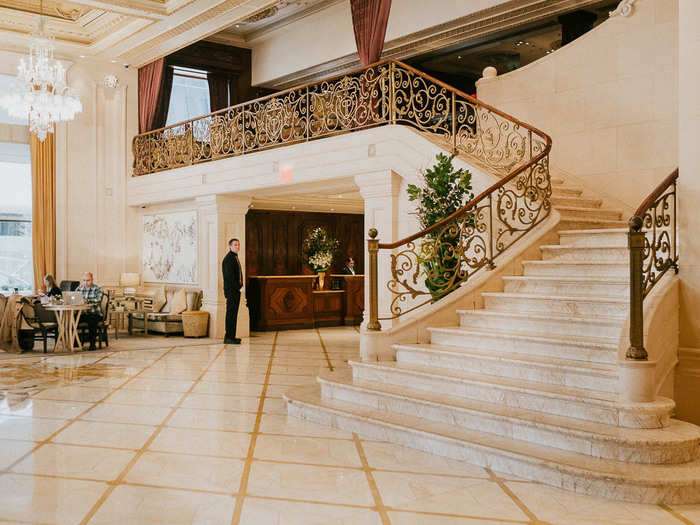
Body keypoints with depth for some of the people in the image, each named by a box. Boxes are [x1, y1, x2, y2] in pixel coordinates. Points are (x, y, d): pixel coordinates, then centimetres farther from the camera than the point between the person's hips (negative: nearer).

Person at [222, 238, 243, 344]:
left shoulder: (235, 258, 18)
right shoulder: (228, 259, -12)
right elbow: (229, 276, -18)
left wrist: (240, 287, 11)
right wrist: (239, 287, -14)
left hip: (236, 290, 9)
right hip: (231, 290, -9)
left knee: (233, 314, 11)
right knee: (231, 314, -8)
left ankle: (231, 336, 15)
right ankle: (228, 337, -7)